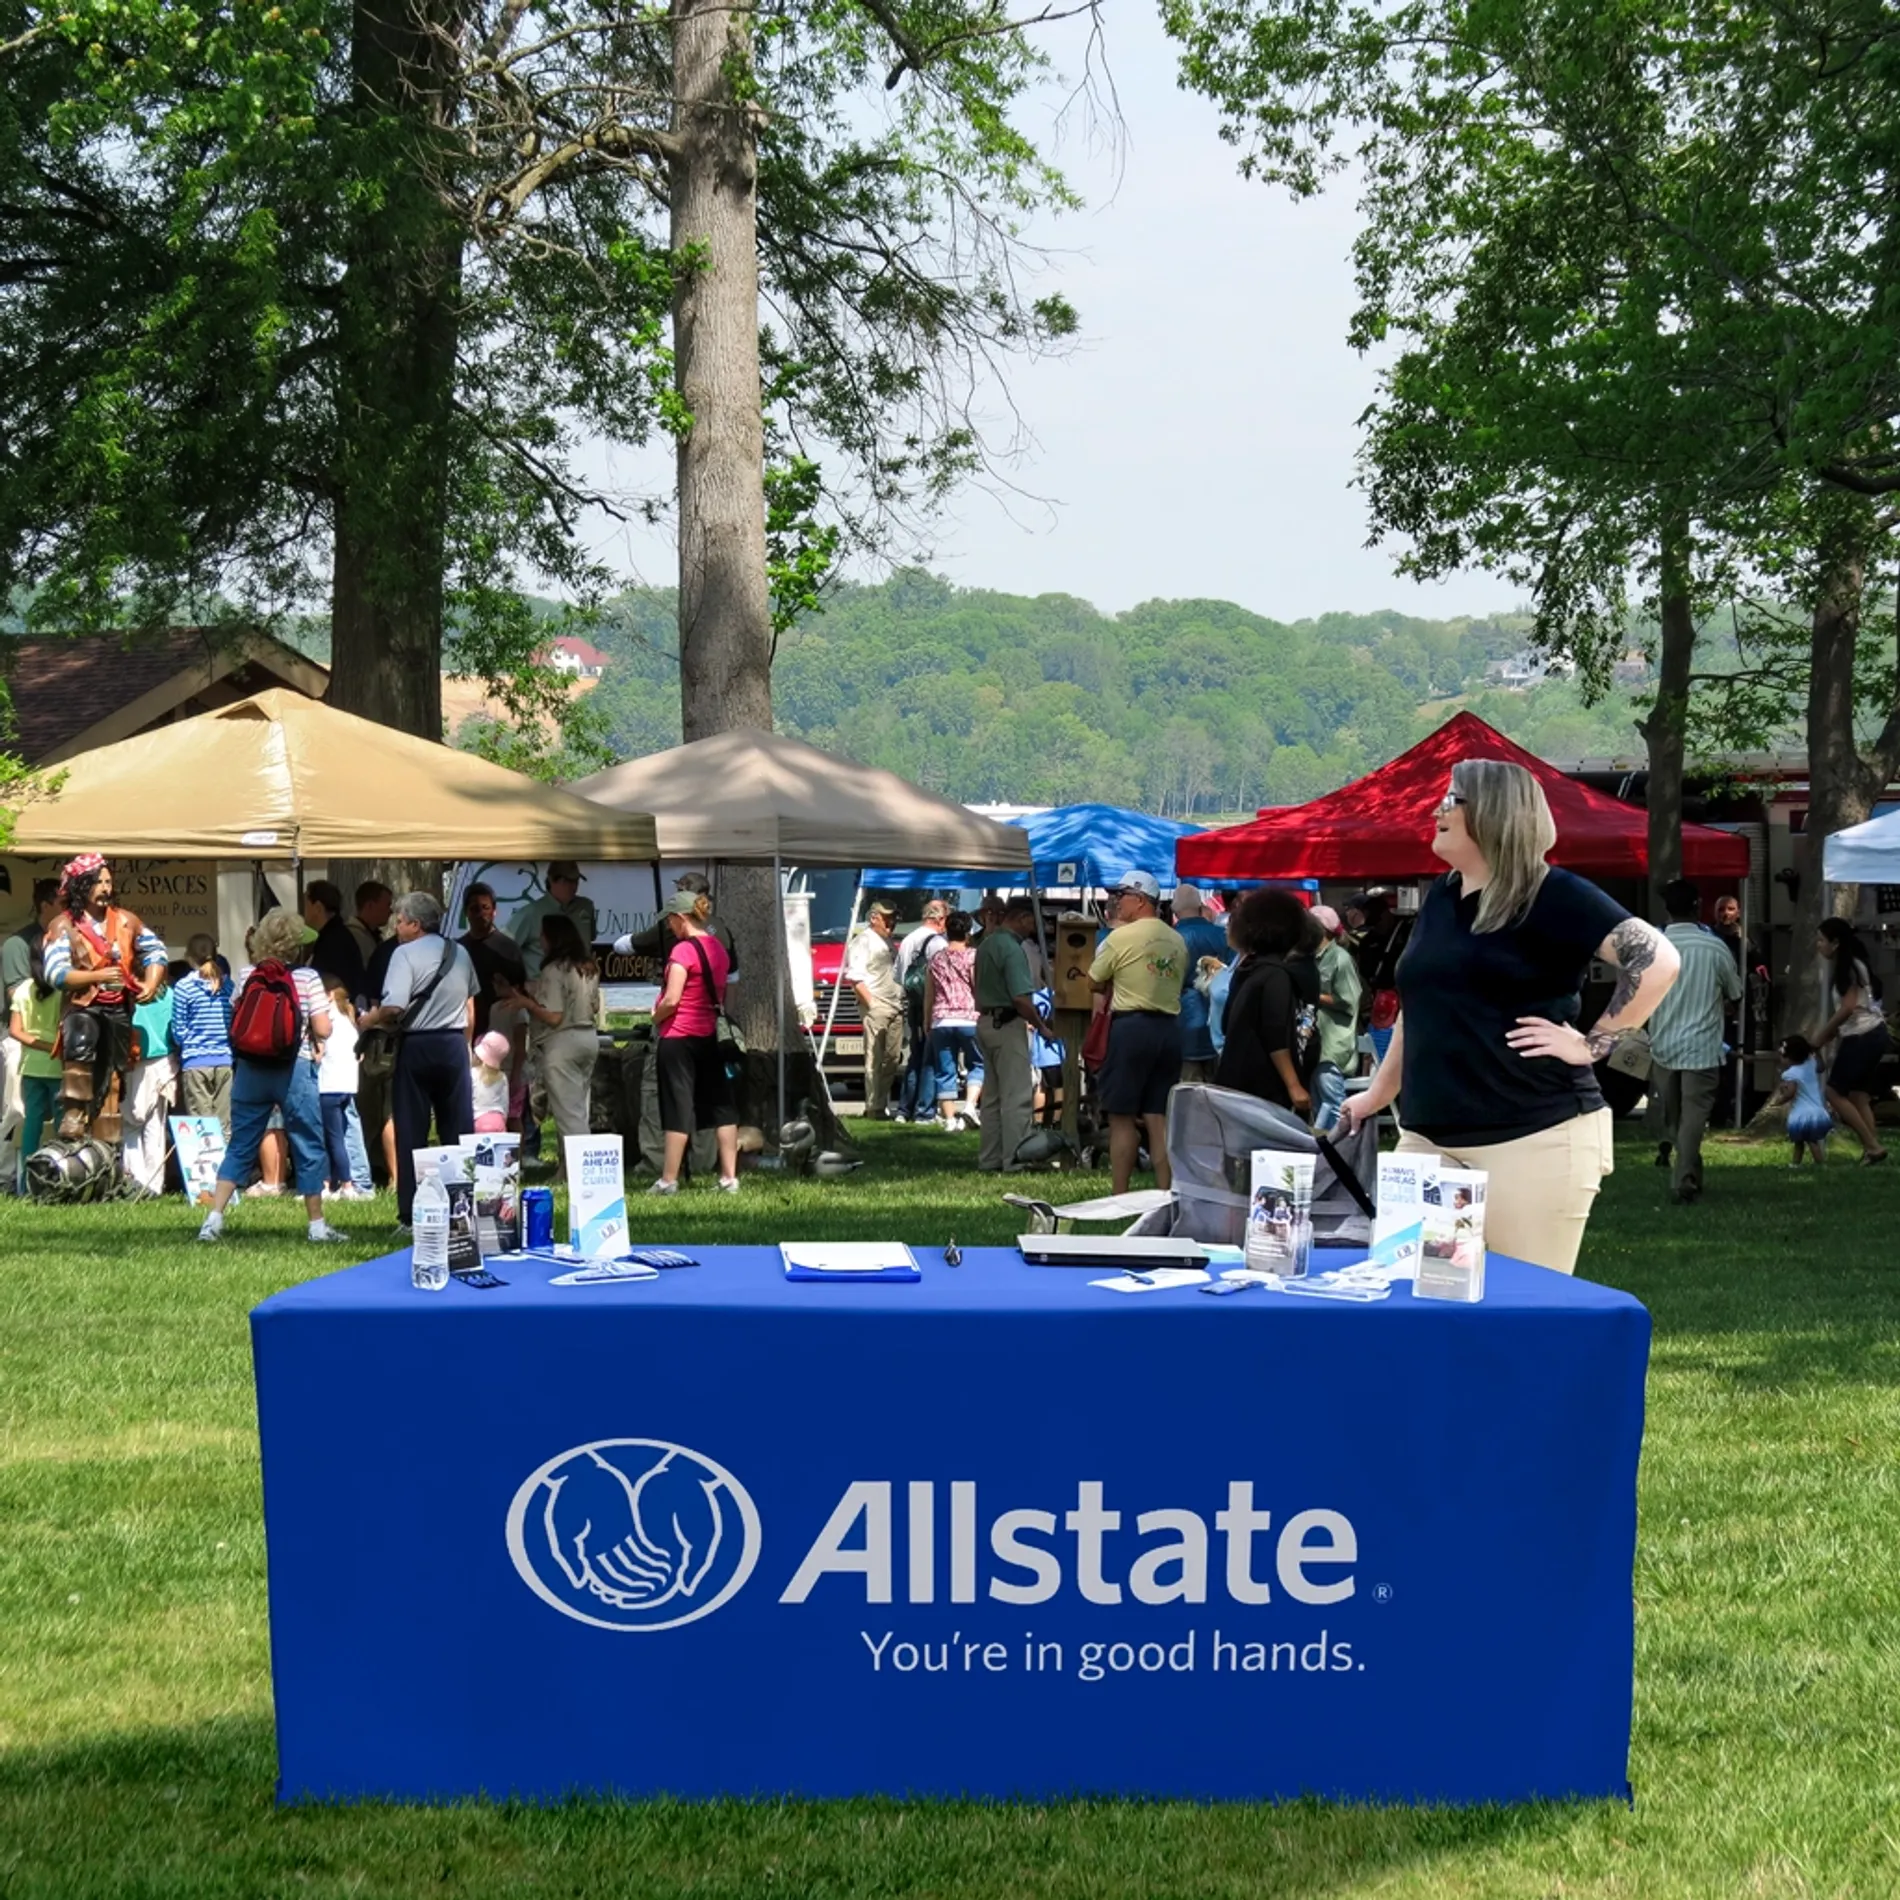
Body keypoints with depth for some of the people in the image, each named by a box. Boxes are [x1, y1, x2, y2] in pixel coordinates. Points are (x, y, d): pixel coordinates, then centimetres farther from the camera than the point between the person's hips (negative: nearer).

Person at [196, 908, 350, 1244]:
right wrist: (315, 1042, 10)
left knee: (240, 1146, 10)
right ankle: (316, 1225, 11)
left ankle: (214, 1219, 4)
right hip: (294, 1069, -3)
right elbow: (322, 1029, -11)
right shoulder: (307, 978, -7)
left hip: (250, 1068, 3)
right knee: (308, 1147, 7)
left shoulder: (248, 977, 3)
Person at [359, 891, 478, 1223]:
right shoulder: (459, 953, 11)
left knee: (411, 1133, 1)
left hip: (417, 1045, -5)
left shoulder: (406, 954, -10)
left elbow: (392, 1008, -20)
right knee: (458, 1132, 8)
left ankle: (411, 1214, 1)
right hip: (454, 1045, 5)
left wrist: (367, 1020, -3)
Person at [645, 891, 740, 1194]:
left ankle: (668, 1180, 1)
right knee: (721, 1106, 7)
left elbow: (672, 999, -21)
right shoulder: (717, 947, 9)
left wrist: (656, 1018, -4)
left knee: (677, 1109, -4)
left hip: (679, 1037, -8)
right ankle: (729, 1178, 6)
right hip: (709, 1035, 8)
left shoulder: (683, 950, -17)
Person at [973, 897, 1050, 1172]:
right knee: (1017, 1096, -6)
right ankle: (1015, 1160, -7)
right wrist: (1041, 1026, -11)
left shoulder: (986, 945, 13)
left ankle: (989, 1159, 18)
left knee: (992, 1096, 14)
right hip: (1008, 1025, -10)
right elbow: (1021, 998, -23)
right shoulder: (1012, 949, -17)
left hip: (985, 1022, 10)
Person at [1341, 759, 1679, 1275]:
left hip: (1532, 1139, -7)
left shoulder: (1550, 895, -7)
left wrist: (1592, 1044, -15)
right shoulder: (1439, 898, 16)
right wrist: (1378, 1092, 31)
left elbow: (1657, 961, -15)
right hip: (1429, 1138, 7)